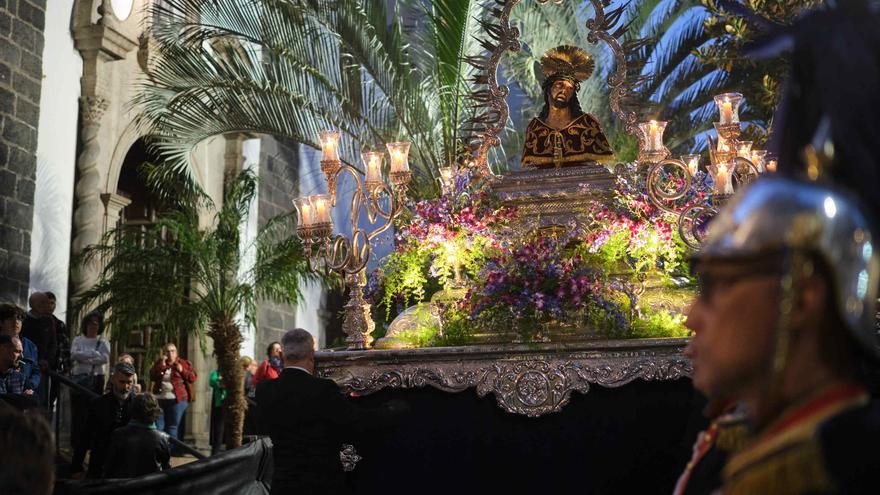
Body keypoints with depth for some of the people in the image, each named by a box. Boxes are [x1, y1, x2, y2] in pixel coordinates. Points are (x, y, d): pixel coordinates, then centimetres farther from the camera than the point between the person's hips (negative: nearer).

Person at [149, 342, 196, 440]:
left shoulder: (184, 363, 7)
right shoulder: (159, 364, 13)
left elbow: (193, 378, 2)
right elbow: (152, 377, -1)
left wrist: (182, 370, -10)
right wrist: (162, 365, -9)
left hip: (177, 400, -2)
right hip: (160, 399, 2)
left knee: (172, 427, 2)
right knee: (158, 426, -3)